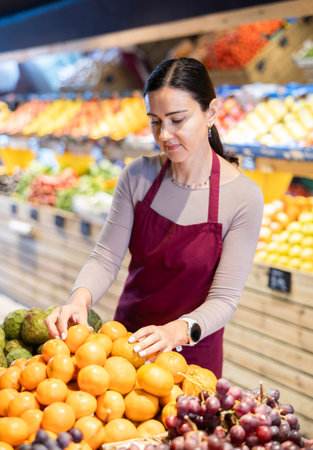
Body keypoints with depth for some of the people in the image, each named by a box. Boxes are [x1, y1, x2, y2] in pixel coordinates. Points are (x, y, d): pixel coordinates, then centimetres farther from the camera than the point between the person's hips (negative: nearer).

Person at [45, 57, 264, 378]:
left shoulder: (243, 197, -18)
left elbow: (224, 299, -19)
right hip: (127, 336, 3)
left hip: (192, 351, -3)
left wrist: (177, 330, -37)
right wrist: (80, 298, -30)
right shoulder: (138, 176, -8)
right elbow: (106, 256, -9)